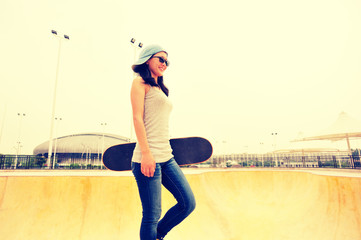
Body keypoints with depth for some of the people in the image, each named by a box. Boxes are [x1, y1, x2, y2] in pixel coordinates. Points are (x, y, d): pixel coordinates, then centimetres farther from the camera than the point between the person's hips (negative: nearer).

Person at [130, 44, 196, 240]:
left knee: (188, 203, 6)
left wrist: (165, 152, 19)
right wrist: (146, 153, -20)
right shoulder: (140, 82, 1)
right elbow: (137, 118, -11)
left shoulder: (160, 88, 22)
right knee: (152, 215, 0)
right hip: (148, 157, -8)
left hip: (167, 157, 8)